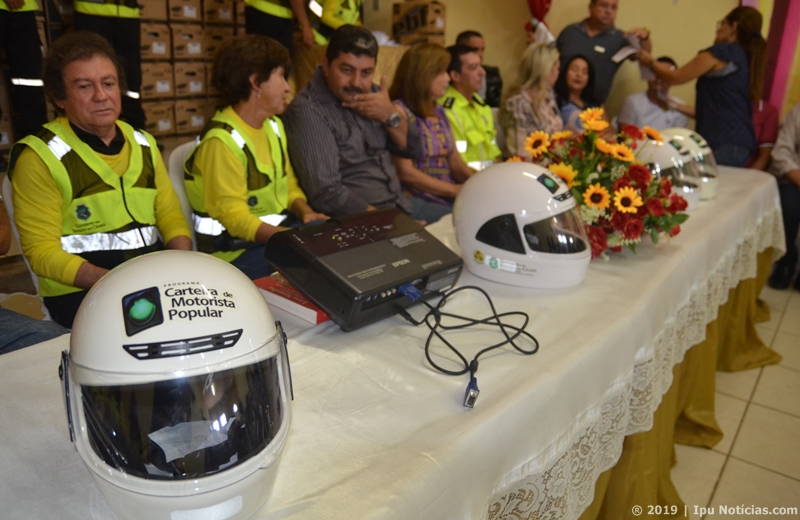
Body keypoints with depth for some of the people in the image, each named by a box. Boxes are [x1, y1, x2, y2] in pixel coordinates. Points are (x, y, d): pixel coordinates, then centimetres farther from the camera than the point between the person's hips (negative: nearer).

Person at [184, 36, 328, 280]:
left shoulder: (273, 125, 9)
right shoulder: (222, 141, -18)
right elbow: (235, 218, -20)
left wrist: (305, 212, -7)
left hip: (276, 232, 8)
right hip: (237, 252, -8)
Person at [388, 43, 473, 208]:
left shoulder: (439, 112, 18)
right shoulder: (400, 111, -7)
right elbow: (405, 173, -14)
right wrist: (455, 190, -14)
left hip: (448, 197, 8)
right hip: (419, 200, -8)